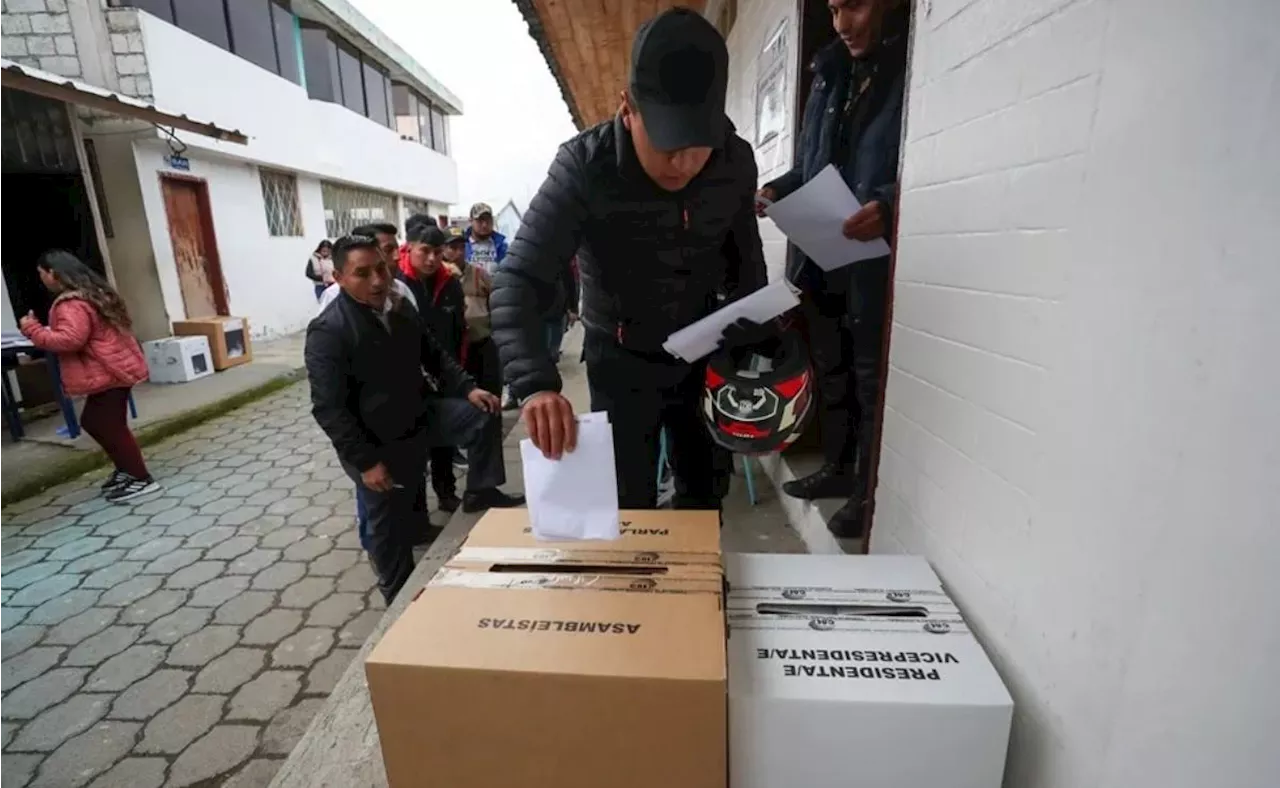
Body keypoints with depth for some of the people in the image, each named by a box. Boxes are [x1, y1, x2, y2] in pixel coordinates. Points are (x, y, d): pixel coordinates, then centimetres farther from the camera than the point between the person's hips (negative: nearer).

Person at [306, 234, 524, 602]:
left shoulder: (400, 308, 1)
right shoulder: (328, 331, -21)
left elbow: (434, 355, 12)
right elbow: (328, 408, -22)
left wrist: (467, 388, -3)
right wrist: (365, 461, -23)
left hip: (421, 413, 6)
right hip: (378, 442, -6)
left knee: (483, 416, -10)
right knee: (391, 526, 8)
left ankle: (480, 492, 7)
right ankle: (400, 596, 32)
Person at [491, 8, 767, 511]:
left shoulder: (736, 162, -11)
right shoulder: (584, 167, -24)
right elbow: (518, 284, -30)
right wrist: (535, 385, -45)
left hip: (702, 351, 4)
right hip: (621, 360, -3)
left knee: (708, 487, 20)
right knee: (628, 503, 3)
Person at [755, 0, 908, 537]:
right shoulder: (829, 74, 16)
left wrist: (889, 203, -29)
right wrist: (775, 190, 2)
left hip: (876, 259, -7)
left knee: (871, 378, 2)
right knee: (831, 368, 15)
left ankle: (870, 492, 17)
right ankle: (838, 469, 32)